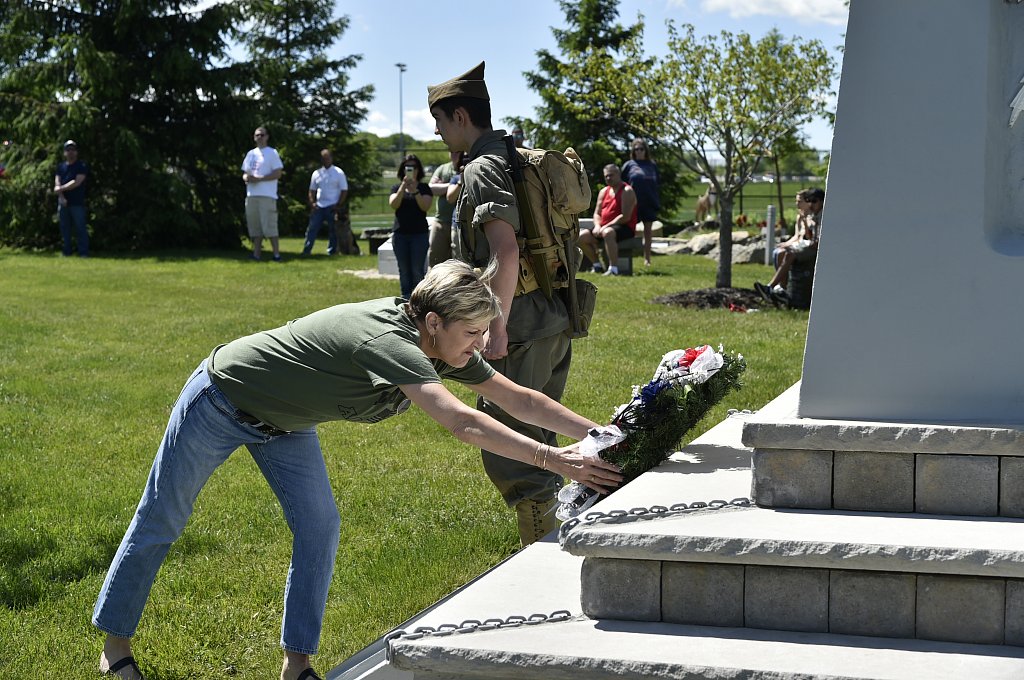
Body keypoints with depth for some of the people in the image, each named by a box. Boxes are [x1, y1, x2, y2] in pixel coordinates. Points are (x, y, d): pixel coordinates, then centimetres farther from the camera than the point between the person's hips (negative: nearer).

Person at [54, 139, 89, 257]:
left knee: (80, 228, -6)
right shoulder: (61, 166, 15)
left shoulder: (82, 166, -1)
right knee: (64, 228, 8)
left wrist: (61, 188, -9)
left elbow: (77, 182, -12)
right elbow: (57, 183, 4)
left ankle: (83, 252, -7)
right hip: (63, 202, 5)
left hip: (77, 203, -5)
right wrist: (61, 196, -11)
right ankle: (67, 251, 16)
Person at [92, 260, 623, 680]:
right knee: (160, 523, 10)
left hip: (282, 422, 8)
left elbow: (520, 400, -10)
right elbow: (460, 423, -51)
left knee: (319, 527, -3)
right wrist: (551, 459, -54)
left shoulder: (445, 347, -13)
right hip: (221, 405, -8)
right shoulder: (388, 341, -40)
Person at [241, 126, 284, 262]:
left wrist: (258, 179, -15)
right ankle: (257, 253, 10)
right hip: (251, 194, 7)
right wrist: (246, 177, -2)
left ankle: (276, 254, -8)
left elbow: (277, 174, -8)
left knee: (269, 225, -11)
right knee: (254, 225, 6)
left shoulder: (272, 153, 0)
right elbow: (245, 173, 23)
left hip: (267, 195, -7)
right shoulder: (251, 154, 19)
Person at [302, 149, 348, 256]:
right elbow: (312, 190, 17)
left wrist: (338, 205, -10)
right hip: (318, 206, 3)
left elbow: (344, 190, -1)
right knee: (312, 228, -2)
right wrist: (312, 203, 1)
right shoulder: (316, 173, 12)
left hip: (332, 207, -3)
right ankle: (306, 250, -1)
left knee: (333, 230, -1)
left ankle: (332, 251, 5)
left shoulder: (338, 173, 1)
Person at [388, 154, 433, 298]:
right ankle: (406, 298, 11)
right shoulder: (397, 187, 9)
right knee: (404, 270, 6)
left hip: (419, 233, -2)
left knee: (418, 270, -6)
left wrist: (415, 191, -24)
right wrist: (403, 187, -20)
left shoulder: (424, 187, 4)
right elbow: (393, 204, -9)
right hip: (400, 233, 2)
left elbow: (425, 206, -11)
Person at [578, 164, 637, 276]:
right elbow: (597, 213, 17)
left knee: (607, 233, -41)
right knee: (582, 236, -9)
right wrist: (597, 226, -6)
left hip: (625, 228, -8)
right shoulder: (603, 192, 17)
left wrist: (606, 226, -19)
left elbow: (625, 216, -17)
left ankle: (613, 269, -43)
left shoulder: (627, 191, -7)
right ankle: (597, 265, 3)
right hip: (604, 227, 8)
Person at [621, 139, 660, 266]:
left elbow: (656, 184, 14)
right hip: (633, 202, -2)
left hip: (649, 202, 2)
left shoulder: (652, 165, 12)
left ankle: (647, 259, 14)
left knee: (648, 231, 7)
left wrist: (657, 203, 7)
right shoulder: (629, 165, 4)